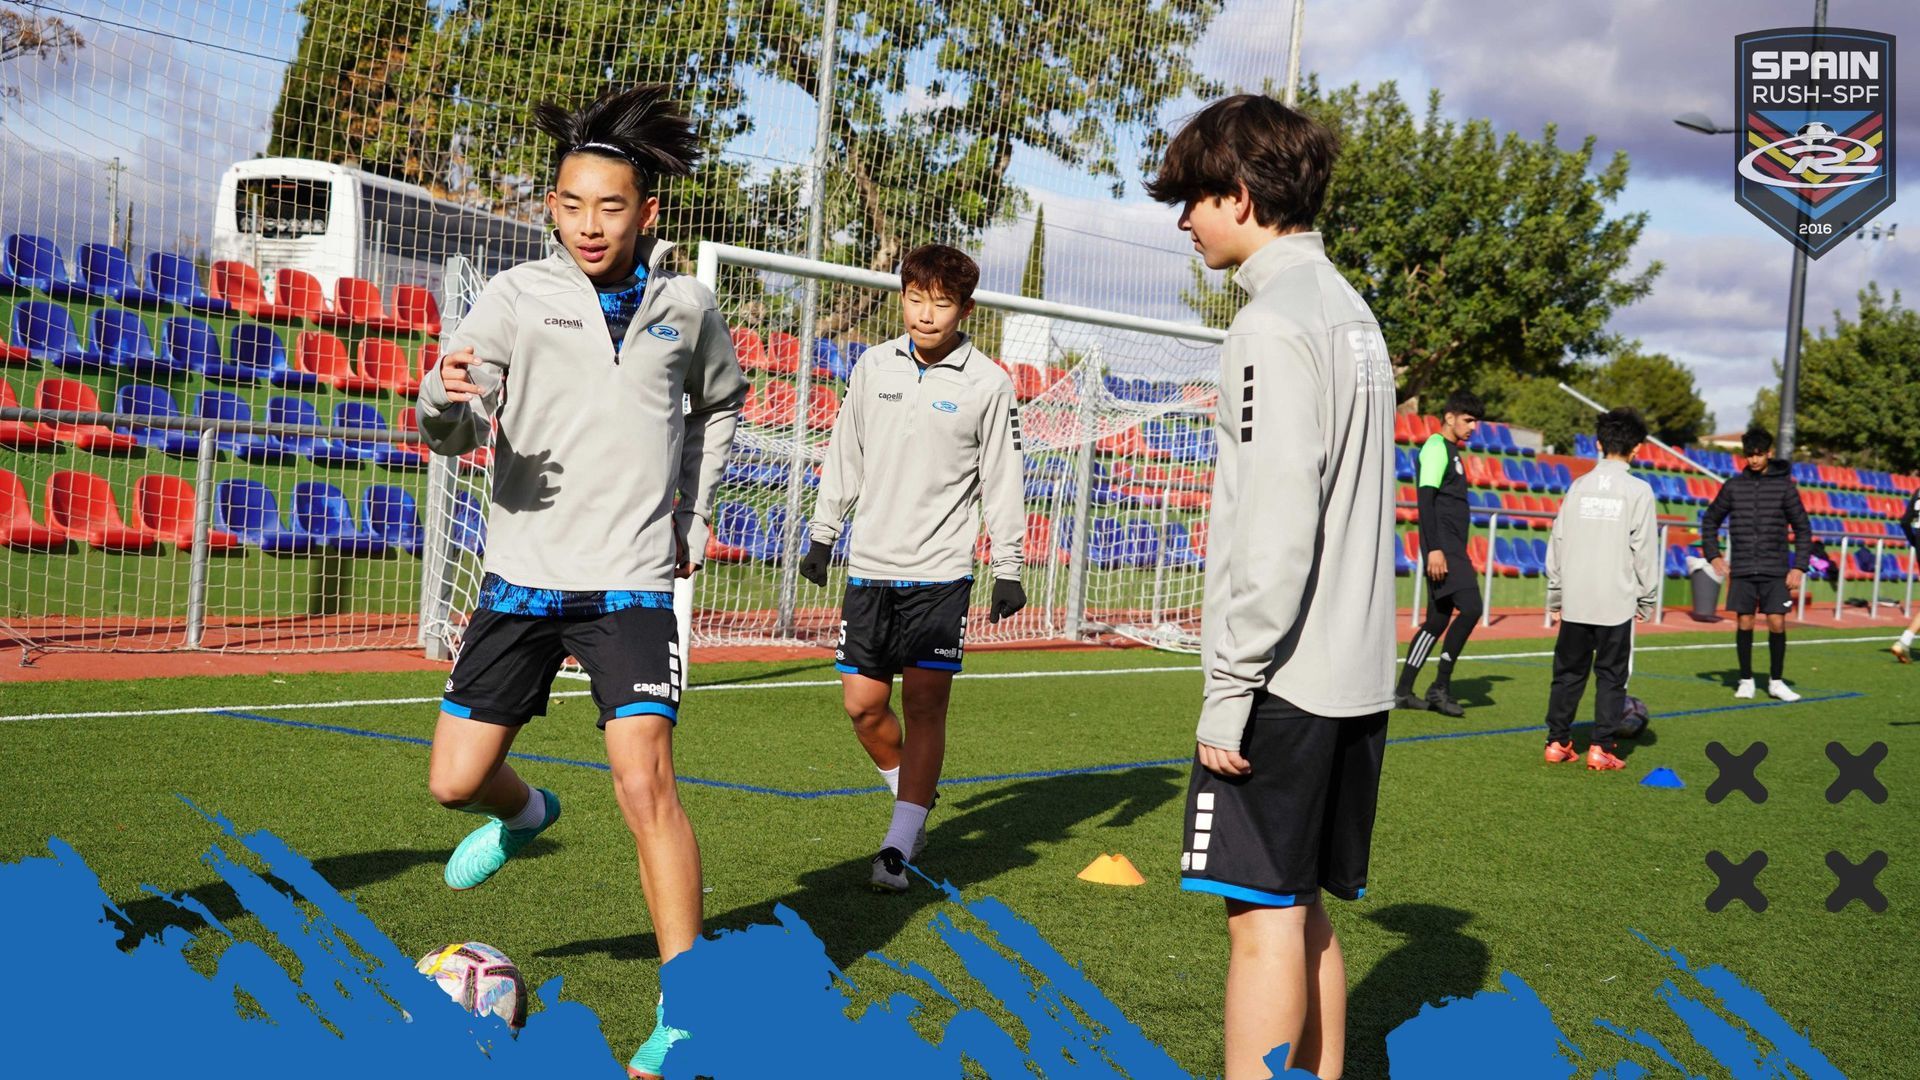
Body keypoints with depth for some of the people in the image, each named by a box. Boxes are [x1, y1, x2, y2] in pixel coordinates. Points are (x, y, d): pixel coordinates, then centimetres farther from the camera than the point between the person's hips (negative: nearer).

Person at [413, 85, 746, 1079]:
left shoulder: (686, 305, 2)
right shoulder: (517, 297, -4)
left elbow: (719, 404, 23)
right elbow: (456, 434, -12)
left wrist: (694, 513, 16)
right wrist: (446, 401, -35)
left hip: (632, 581, -1)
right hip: (523, 574, 1)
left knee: (644, 780, -15)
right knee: (457, 781, 3)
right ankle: (523, 813, 42)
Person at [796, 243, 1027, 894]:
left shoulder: (988, 383, -4)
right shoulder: (874, 366, 6)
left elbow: (1001, 480, 0)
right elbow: (844, 457, 15)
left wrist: (1009, 570, -1)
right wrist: (821, 535, 15)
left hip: (940, 574, -4)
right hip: (869, 566, 4)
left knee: (925, 704, -6)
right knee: (862, 702, 4)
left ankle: (898, 850, 0)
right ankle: (915, 806, 29)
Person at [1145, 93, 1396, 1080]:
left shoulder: (1273, 323, -13)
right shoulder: (1349, 311, 16)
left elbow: (1274, 528, -20)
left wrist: (1230, 685, -17)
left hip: (1283, 675, -9)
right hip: (1355, 669, 9)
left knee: (1263, 914, -6)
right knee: (1304, 912, 14)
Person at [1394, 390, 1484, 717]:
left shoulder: (1450, 451, 21)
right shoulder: (1436, 448, -8)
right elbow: (1425, 498, -17)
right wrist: (1434, 549, -24)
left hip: (1451, 547, 10)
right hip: (1442, 546, -10)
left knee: (1438, 620, 8)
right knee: (1470, 607, -18)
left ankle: (1403, 692, 11)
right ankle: (1441, 687, -12)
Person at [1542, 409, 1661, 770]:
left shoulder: (1578, 487, 6)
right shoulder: (1638, 491, -5)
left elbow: (1556, 544, 8)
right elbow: (1644, 551, -5)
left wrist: (1555, 596, 15)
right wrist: (1647, 601, 3)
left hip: (1575, 601, 3)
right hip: (1617, 601, -3)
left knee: (1568, 672, 12)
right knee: (1611, 676, 5)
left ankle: (1558, 742, 13)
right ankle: (1601, 748, 2)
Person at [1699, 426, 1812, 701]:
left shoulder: (1785, 486, 0)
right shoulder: (1733, 485, 5)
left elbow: (1802, 529, 3)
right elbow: (1710, 521, 17)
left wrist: (1799, 567, -4)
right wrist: (1713, 556, 7)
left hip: (1775, 570, -1)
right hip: (1742, 570, 2)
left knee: (1777, 623, -5)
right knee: (1744, 623, 2)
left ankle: (1776, 681, 8)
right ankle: (1746, 680, 13)